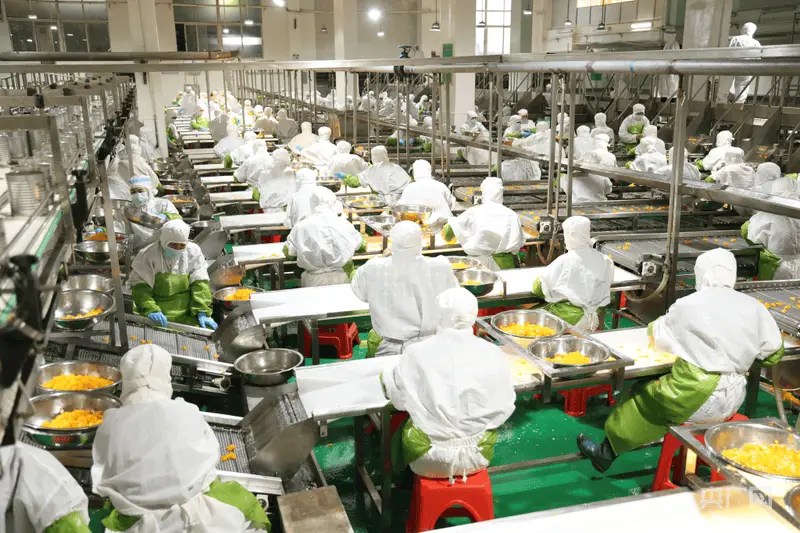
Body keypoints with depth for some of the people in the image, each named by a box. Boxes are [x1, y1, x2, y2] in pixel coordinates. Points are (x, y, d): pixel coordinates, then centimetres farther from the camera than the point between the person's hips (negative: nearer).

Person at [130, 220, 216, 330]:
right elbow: (140, 287, -6)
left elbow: (200, 284, 1)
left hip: (188, 315, 2)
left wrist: (202, 312, -10)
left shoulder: (193, 252, 5)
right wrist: (151, 310, -22)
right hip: (159, 318, -2)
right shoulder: (147, 256, -2)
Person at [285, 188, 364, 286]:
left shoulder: (301, 227, -1)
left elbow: (287, 252, 6)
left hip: (313, 282, 0)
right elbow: (362, 245, 15)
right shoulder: (343, 223, 2)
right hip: (342, 279, 0)